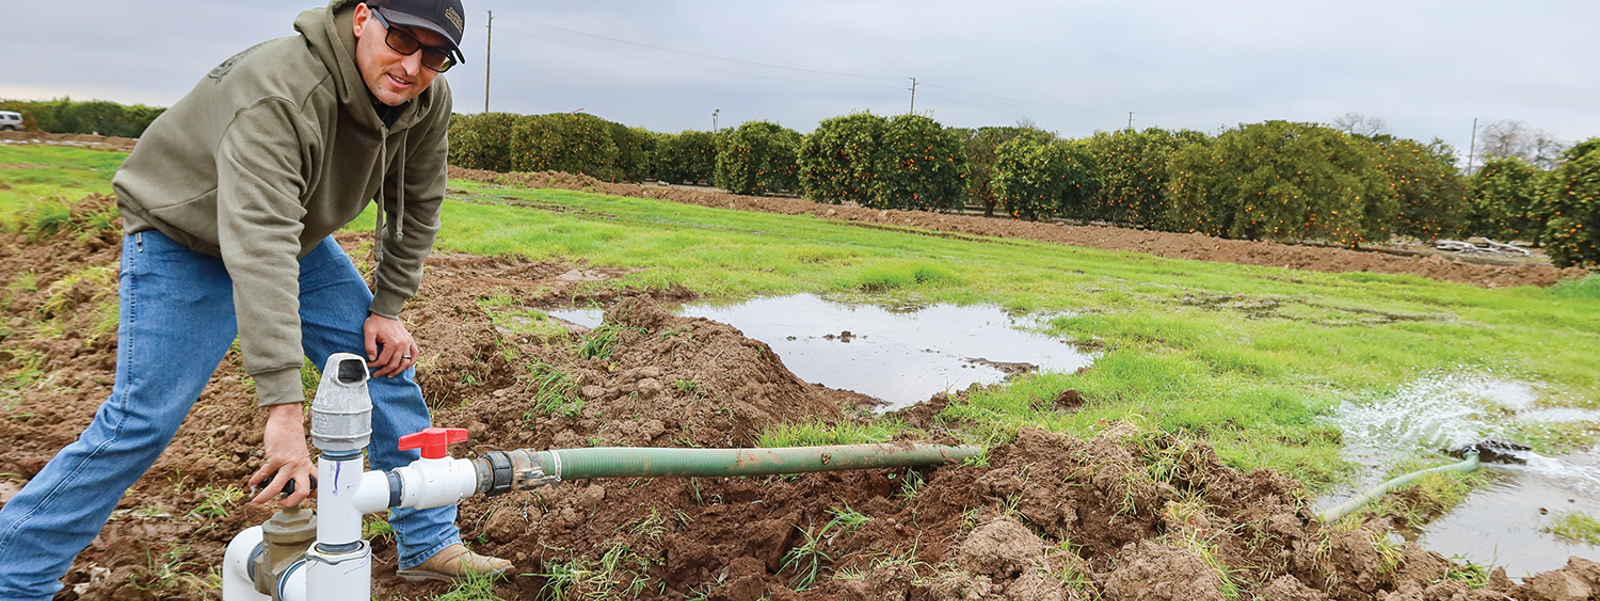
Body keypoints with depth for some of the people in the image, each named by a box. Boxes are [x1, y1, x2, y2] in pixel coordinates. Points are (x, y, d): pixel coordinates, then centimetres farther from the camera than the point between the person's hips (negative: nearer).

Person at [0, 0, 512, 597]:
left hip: (297, 233, 7)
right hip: (183, 241, -6)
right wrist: (284, 410, -53)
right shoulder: (278, 95, -39)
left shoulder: (427, 100, -17)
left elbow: (415, 206, 0)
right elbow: (257, 250, -47)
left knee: (389, 366, 2)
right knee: (141, 420, -11)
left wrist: (387, 309, -3)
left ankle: (431, 545, 14)